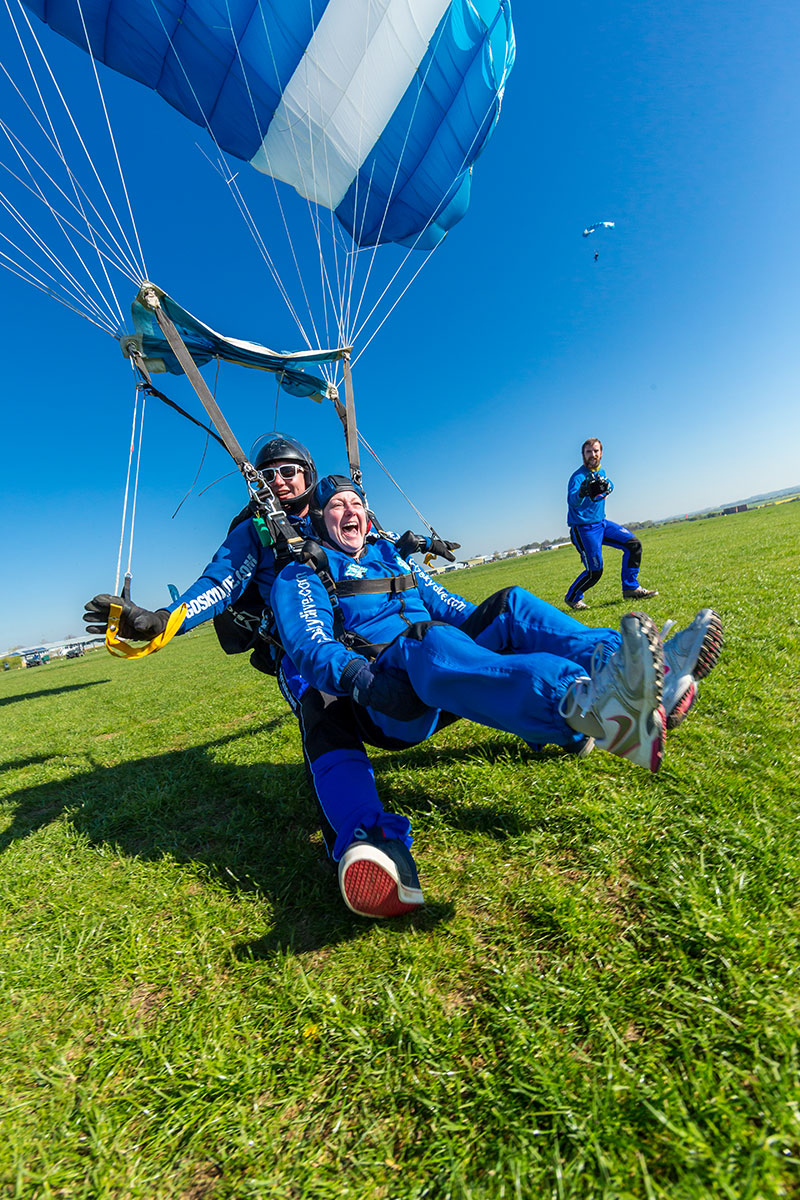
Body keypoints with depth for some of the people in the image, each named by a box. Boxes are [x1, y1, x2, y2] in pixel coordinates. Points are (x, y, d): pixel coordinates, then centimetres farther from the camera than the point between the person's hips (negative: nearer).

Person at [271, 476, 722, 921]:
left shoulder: (390, 557, 27)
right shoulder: (301, 577, 9)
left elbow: (446, 605, 23)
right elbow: (310, 647, -8)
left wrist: (502, 627, 6)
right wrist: (360, 679, -28)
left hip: (448, 676, 6)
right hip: (390, 706, -5)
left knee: (510, 603, -13)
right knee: (427, 638, -37)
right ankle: (584, 704, -62)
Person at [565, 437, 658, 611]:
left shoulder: (600, 471, 7)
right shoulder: (578, 476, -18)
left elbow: (609, 486, 30)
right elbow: (572, 501, -38)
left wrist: (606, 487, 6)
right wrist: (583, 492, -59)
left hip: (602, 523, 8)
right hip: (584, 529, -8)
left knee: (633, 544, -2)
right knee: (595, 571, -8)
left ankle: (631, 588, 9)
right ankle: (572, 597, 16)